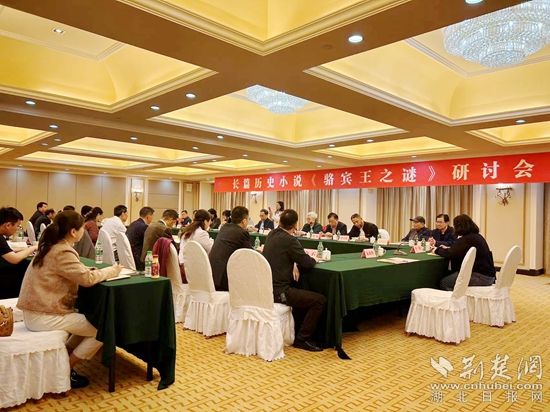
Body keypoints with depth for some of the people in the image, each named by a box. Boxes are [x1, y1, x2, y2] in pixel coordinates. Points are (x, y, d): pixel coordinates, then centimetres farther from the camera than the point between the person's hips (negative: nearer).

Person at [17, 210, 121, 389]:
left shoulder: (50, 247, 9)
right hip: (43, 316, -10)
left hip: (37, 310, 10)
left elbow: (75, 273, 13)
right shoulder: (63, 252, -22)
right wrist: (112, 270, -10)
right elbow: (88, 278, -25)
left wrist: (88, 269, -2)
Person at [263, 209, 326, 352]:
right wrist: (313, 259, 9)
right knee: (320, 300, -5)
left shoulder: (271, 234, 8)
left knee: (298, 287, 33)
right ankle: (302, 339, 3)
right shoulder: (289, 240, -18)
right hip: (278, 291, -9)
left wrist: (294, 266, 6)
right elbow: (307, 262, -13)